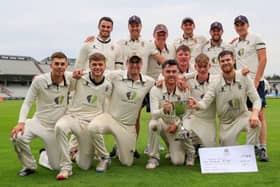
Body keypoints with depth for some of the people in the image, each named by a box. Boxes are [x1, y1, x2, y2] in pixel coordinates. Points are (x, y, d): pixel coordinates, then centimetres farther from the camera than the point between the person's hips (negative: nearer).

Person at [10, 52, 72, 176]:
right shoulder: (39, 80, -16)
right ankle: (29, 166, -4)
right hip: (38, 122, -1)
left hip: (56, 127, 2)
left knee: (57, 167, 5)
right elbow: (27, 103, -10)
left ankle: (45, 154, 43)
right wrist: (21, 122, -25)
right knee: (17, 137, -33)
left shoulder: (70, 78, -11)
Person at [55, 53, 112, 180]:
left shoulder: (107, 86, 7)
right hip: (73, 117, -1)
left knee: (85, 165, -2)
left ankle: (76, 153, 36)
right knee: (60, 126, -39)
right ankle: (66, 167, -25)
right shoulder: (79, 79, 2)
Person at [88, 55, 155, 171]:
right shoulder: (115, 76, -7)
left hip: (128, 126, 2)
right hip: (110, 118, -2)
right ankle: (104, 158, -10)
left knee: (127, 162, 7)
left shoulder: (149, 82, 1)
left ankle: (120, 149, 45)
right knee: (93, 127, -37)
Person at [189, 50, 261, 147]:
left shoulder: (244, 78, -11)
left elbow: (256, 99, -11)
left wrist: (255, 114, -32)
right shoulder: (215, 83, -13)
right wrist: (197, 105, -46)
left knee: (255, 123, -33)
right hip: (226, 122, 0)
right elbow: (205, 102, -21)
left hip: (242, 116, 0)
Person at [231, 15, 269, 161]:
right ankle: (255, 145, 17)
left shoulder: (256, 38, -1)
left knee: (259, 114, -8)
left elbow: (263, 59, -8)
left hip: (255, 81, -5)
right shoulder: (235, 43, 15)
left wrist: (256, 81, -14)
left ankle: (263, 149, -6)